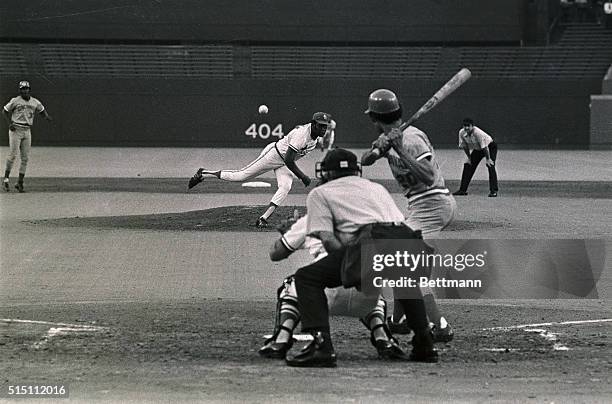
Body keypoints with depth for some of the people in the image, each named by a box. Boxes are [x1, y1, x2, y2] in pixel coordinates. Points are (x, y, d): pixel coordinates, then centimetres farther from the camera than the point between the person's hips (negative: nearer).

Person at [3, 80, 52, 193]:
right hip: (15, 130, -4)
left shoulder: (35, 102, 8)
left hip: (27, 131, 4)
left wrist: (46, 116, 1)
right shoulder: (15, 101, -4)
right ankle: (6, 179, -1)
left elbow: (42, 110, 23)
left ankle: (20, 183, 7)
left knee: (25, 158, 2)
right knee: (13, 155, -12)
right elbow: (5, 111, 3)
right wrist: (9, 123, -10)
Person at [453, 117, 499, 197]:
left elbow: (485, 147, -30)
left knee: (490, 166, -22)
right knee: (467, 165, 3)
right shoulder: (462, 133, -17)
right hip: (477, 149, 7)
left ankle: (493, 191, -23)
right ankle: (463, 190, 10)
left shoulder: (477, 133, -36)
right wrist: (469, 157, 0)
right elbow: (464, 146, -2)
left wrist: (488, 159, -24)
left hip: (490, 146, -7)